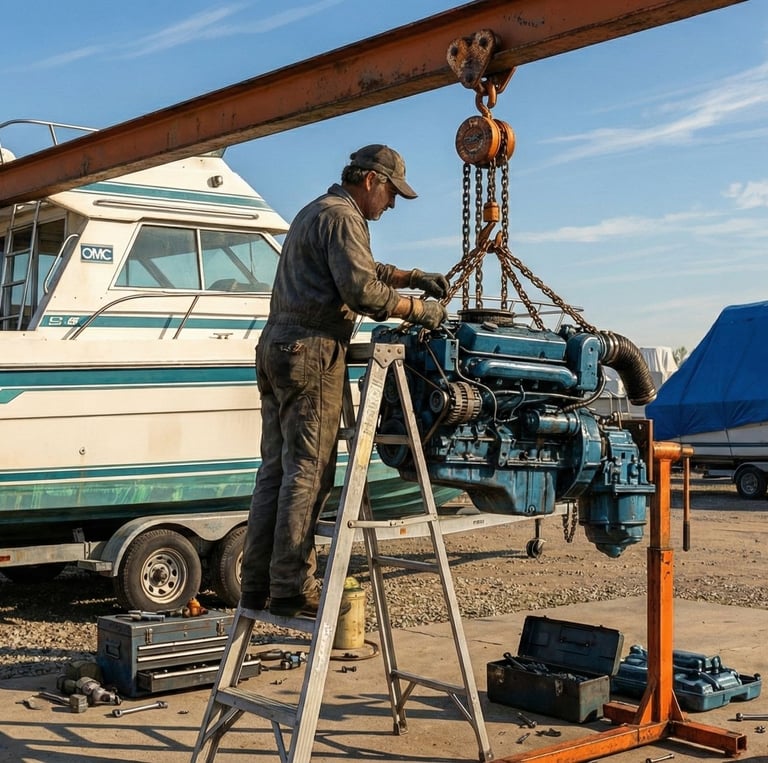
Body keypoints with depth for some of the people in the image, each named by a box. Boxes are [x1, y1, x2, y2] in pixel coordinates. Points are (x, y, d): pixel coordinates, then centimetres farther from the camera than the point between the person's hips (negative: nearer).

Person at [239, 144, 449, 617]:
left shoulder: (315, 212, 26)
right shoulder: (343, 216, -7)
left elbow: (362, 268, 36)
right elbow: (363, 290, -17)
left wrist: (412, 277, 25)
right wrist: (418, 310, -6)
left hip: (277, 348, 10)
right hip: (312, 352, -10)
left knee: (276, 470, 9)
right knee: (307, 473, -9)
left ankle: (257, 587, 11)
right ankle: (292, 591, -7)